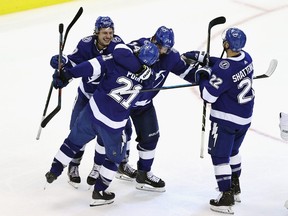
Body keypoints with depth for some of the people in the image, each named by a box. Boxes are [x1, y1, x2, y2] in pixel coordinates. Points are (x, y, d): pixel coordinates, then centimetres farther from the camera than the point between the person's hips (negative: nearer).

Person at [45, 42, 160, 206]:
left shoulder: (118, 60, -8)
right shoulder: (148, 77, -2)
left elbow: (95, 65, -16)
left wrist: (68, 74, -14)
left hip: (93, 111, 1)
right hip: (114, 125, -1)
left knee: (75, 141, 26)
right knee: (115, 156, 24)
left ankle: (54, 171, 34)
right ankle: (99, 193, 25)